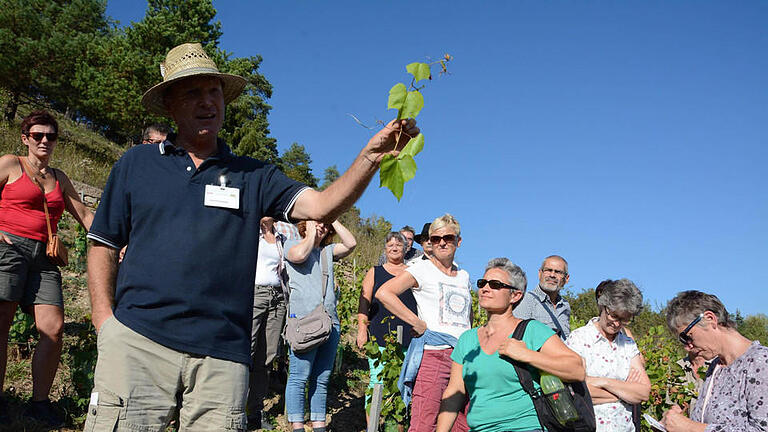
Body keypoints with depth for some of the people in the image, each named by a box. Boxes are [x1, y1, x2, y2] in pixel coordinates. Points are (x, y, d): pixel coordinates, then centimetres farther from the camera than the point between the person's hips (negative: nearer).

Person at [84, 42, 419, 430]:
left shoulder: (253, 176, 12)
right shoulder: (136, 163, 12)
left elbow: (320, 206, -3)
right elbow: (103, 246, 13)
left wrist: (370, 157, -18)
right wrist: (105, 322, 1)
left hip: (221, 354, 1)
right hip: (136, 340, 0)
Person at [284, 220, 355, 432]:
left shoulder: (328, 250, 23)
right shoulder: (292, 244, 10)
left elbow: (351, 243, 8)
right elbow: (299, 255, -13)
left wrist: (333, 219, 11)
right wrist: (311, 235, 3)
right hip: (304, 320, -6)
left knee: (322, 379, 7)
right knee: (299, 377, -7)